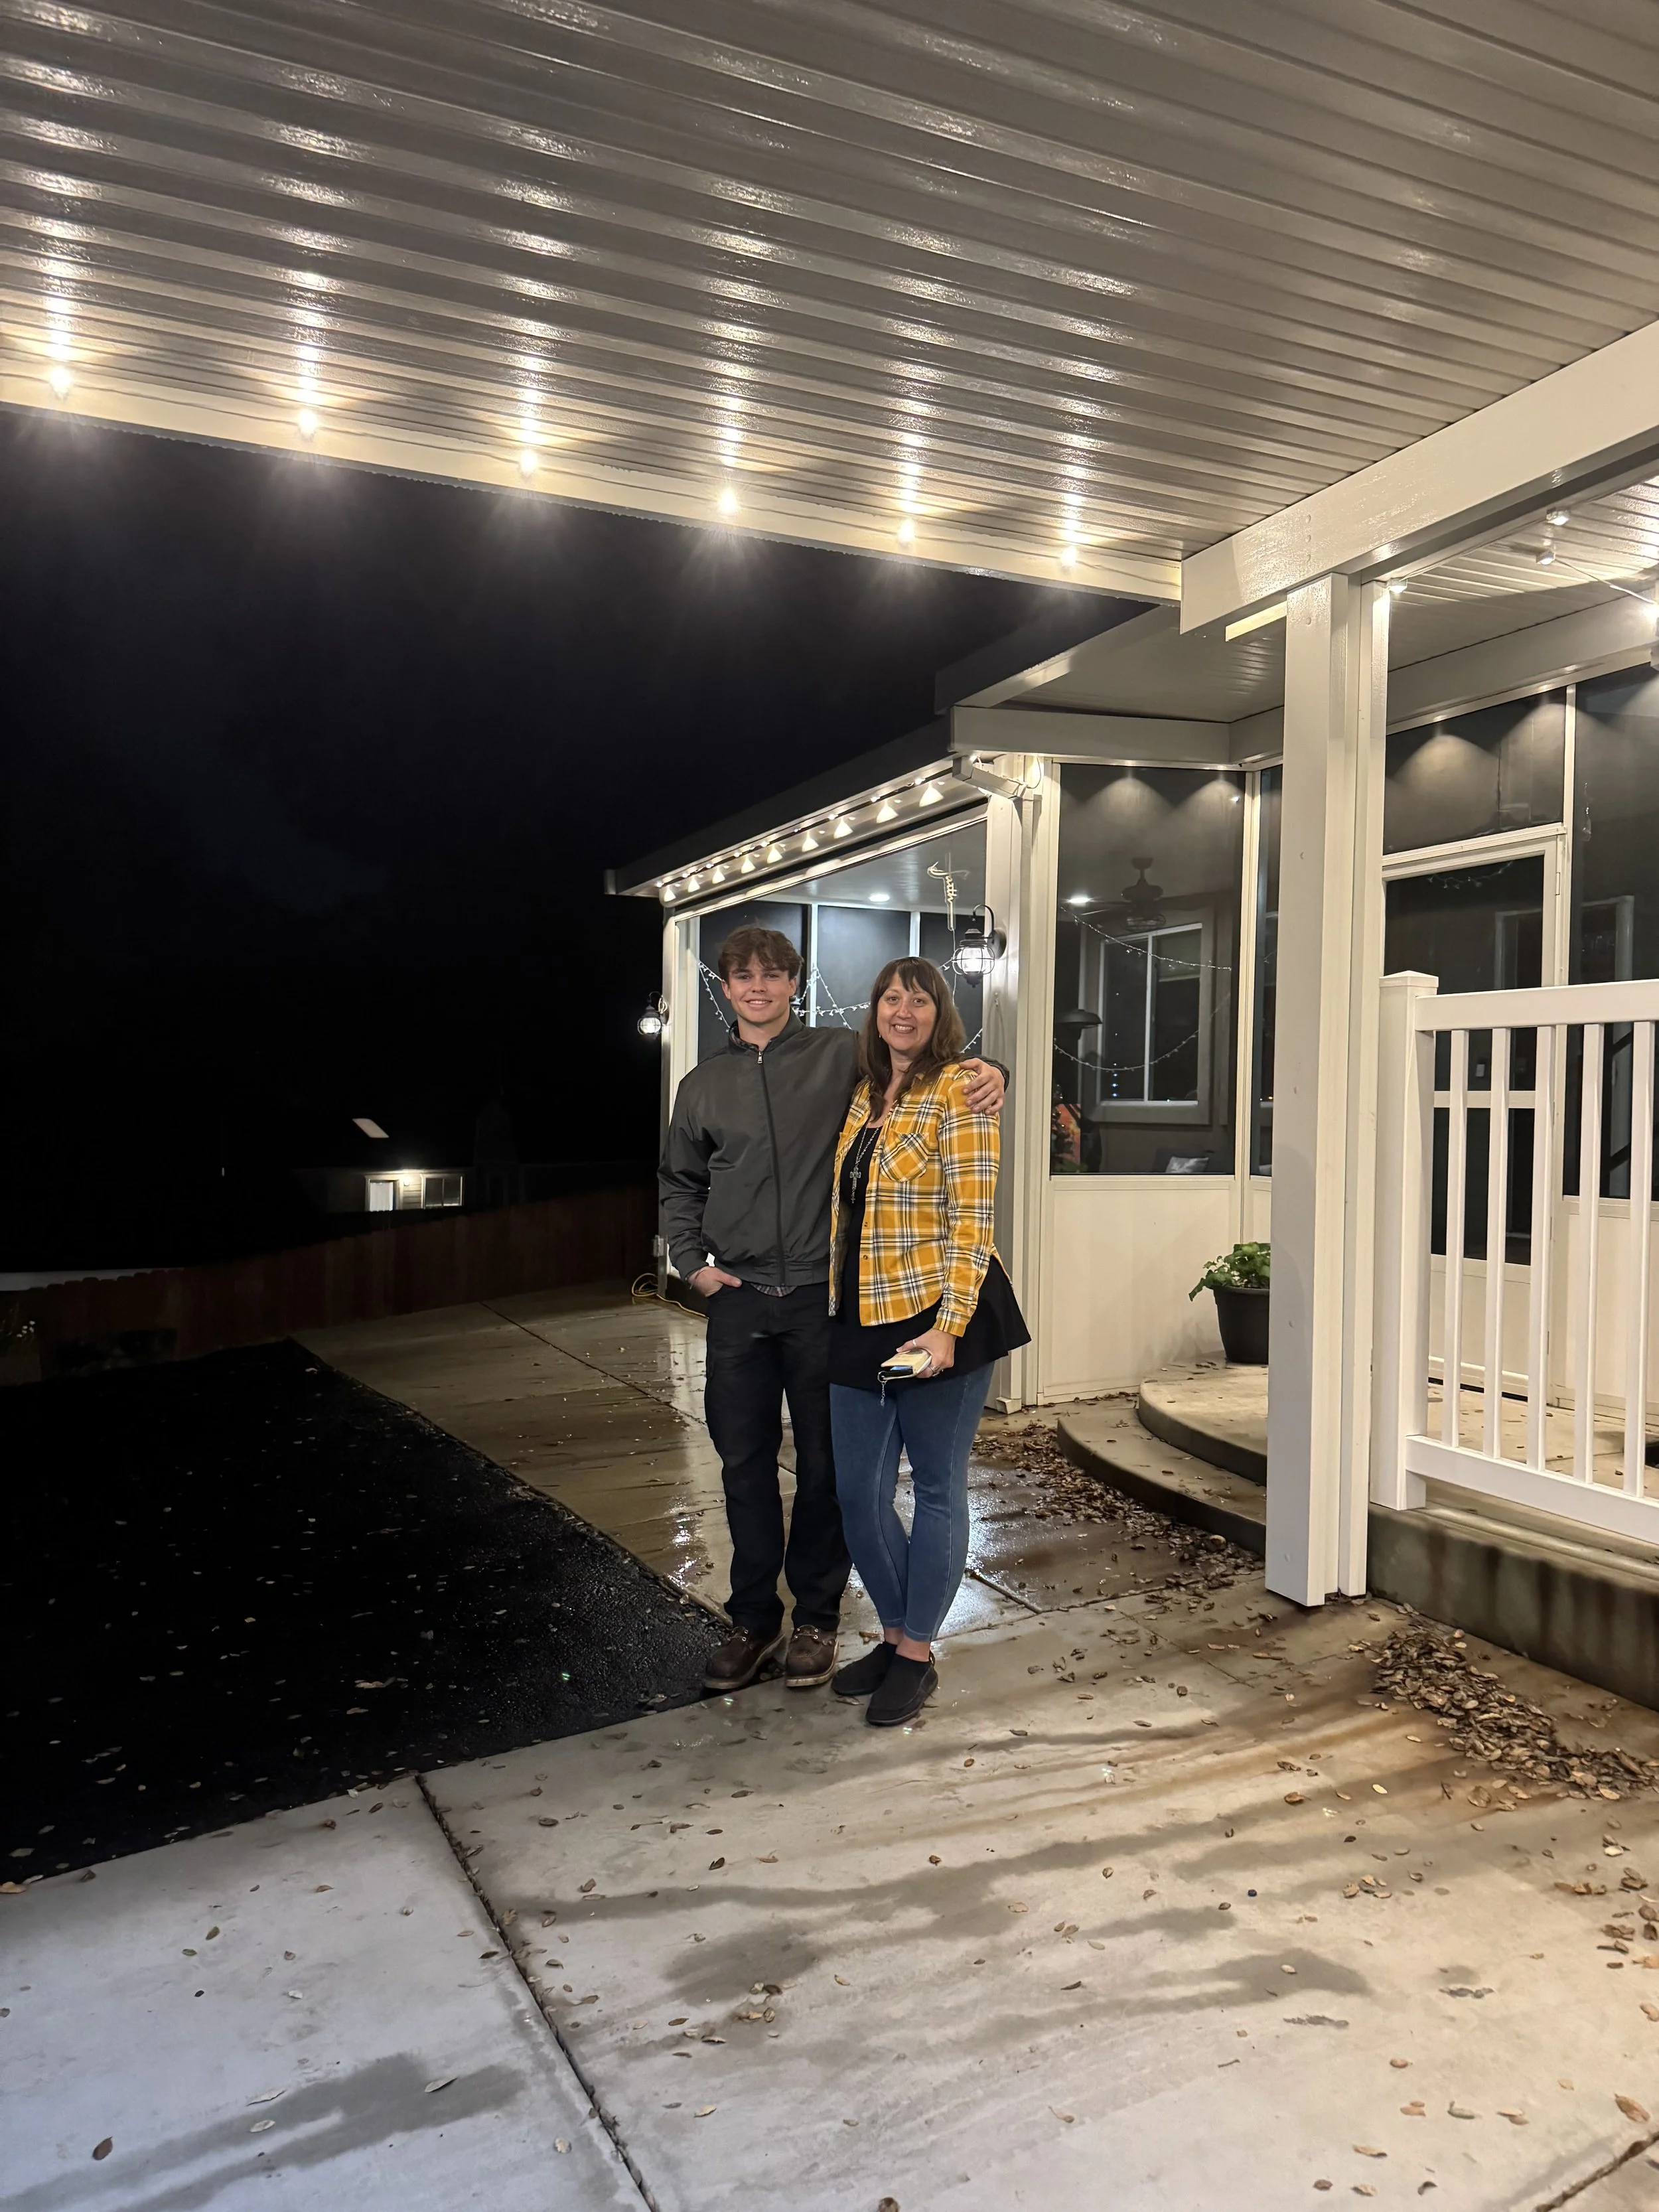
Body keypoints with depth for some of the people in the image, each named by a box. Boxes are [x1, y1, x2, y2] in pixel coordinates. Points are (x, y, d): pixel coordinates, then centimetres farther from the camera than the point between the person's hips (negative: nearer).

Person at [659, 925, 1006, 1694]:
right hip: (739, 1298, 3)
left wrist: (986, 1071, -23)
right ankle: (753, 1620, 24)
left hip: (824, 1293, -2)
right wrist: (694, 1262, 8)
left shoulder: (841, 1055, 0)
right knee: (745, 1463, 9)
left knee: (824, 1463, 8)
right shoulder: (703, 1085, 11)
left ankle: (816, 1618, 24)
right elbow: (679, 1184, 20)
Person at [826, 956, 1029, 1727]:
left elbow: (971, 1218, -14)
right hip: (863, 1318, 7)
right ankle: (895, 1635, 29)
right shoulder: (864, 1097, 13)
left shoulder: (956, 1091, -8)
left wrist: (948, 1326, -20)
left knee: (936, 1487, 7)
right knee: (857, 1492, 10)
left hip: (937, 1316, -7)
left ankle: (917, 1656, 20)